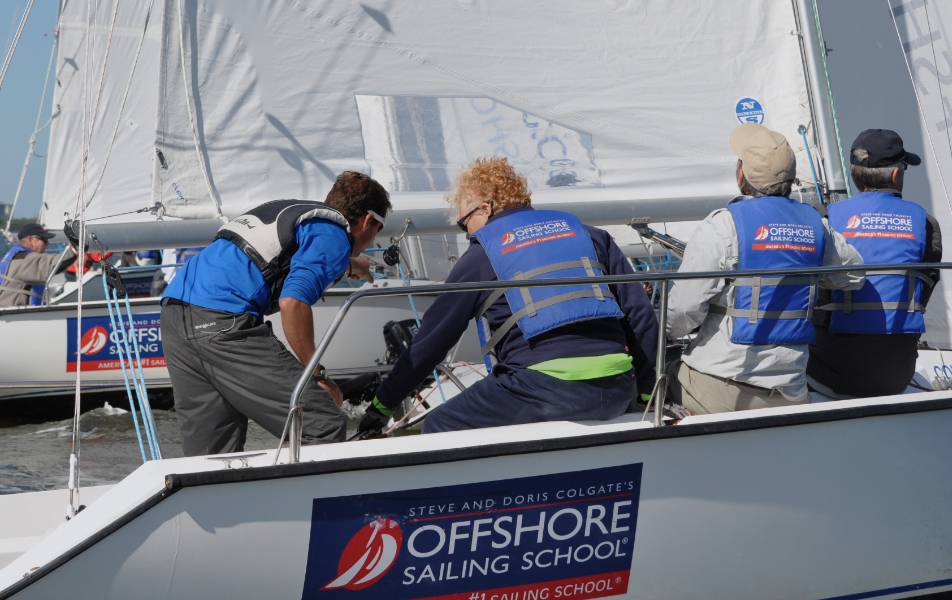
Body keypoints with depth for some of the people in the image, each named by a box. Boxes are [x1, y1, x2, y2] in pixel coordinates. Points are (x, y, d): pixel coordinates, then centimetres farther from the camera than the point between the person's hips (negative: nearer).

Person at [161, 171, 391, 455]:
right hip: (222, 322, -9)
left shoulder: (293, 210, 29)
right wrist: (317, 374, -6)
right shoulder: (334, 236, 2)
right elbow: (293, 302, -16)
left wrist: (349, 264, 76)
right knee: (324, 427, -9)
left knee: (209, 453, 12)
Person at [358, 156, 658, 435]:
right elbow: (641, 314, 17)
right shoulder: (586, 234, 20)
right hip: (617, 390, 6)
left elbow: (432, 339, 10)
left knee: (439, 431, 9)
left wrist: (384, 403, 18)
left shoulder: (482, 255, 9)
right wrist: (645, 388, 24)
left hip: (545, 385, -6)